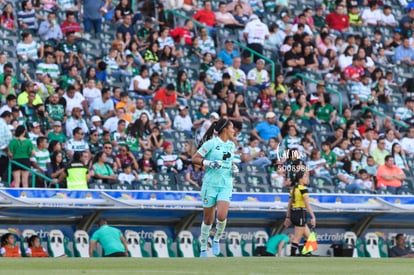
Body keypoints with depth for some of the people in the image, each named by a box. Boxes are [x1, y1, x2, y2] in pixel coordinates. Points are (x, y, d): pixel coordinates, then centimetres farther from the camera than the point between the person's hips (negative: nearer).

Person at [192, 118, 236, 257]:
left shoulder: (231, 145, 11)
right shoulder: (211, 143, -7)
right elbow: (195, 158, -8)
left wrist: (233, 167, 8)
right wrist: (211, 163, -20)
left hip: (226, 186, 4)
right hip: (210, 184, -3)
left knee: (222, 216, -17)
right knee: (208, 219, 4)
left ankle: (217, 240, 8)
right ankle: (203, 248, 21)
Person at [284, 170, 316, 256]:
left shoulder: (293, 189, 13)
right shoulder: (303, 189, -12)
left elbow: (289, 204, 16)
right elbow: (307, 204, -19)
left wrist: (288, 217, 20)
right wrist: (313, 217, -20)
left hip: (293, 213, 9)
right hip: (301, 214, -9)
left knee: (308, 236, 15)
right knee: (297, 238, -5)